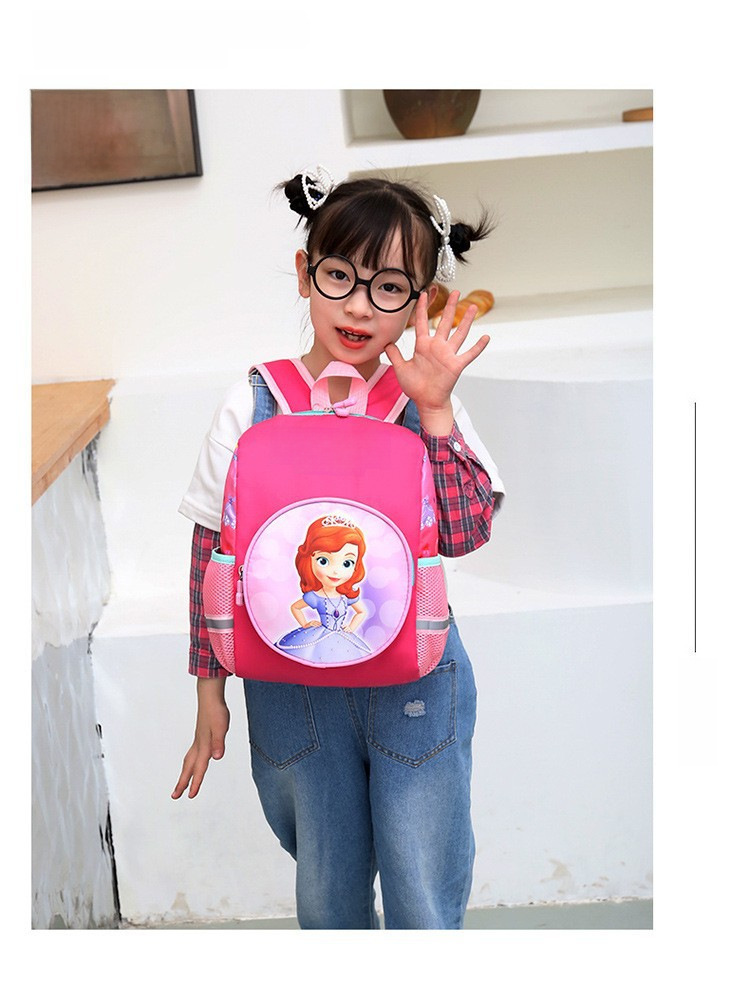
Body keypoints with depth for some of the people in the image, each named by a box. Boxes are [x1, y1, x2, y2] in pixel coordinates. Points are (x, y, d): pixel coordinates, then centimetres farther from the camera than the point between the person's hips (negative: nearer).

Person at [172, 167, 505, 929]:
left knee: (424, 906, 11)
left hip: (415, 685, 0)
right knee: (327, 899, 19)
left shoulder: (424, 402, -7)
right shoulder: (253, 405, -7)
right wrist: (209, 692, 2)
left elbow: (464, 532, -17)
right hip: (293, 688, 1)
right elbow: (212, 555, -1)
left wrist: (433, 411, -23)